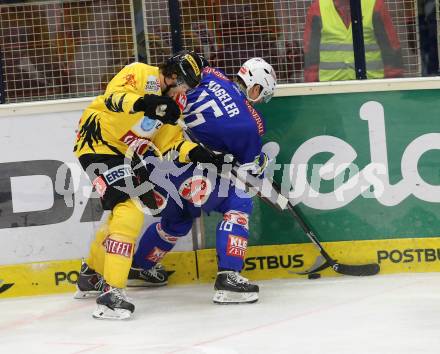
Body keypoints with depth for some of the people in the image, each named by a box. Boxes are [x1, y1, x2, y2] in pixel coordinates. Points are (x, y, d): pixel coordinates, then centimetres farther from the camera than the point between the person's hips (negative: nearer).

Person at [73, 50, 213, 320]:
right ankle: (111, 293, -23)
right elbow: (114, 97, -29)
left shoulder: (170, 102, 15)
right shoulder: (141, 74, -12)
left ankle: (91, 276, 41)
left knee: (122, 212, 22)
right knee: (130, 211, -20)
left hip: (123, 155, 11)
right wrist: (143, 102, -47)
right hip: (98, 143, -11)